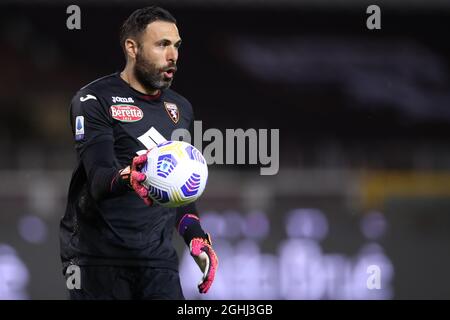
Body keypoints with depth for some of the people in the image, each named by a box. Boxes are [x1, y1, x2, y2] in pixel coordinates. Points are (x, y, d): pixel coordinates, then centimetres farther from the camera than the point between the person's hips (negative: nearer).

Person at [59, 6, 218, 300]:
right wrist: (127, 178, -40)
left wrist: (195, 237, 11)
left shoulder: (181, 108, 18)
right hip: (98, 258, -5)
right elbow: (99, 178, -18)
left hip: (158, 258, 5)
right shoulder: (95, 100, -4)